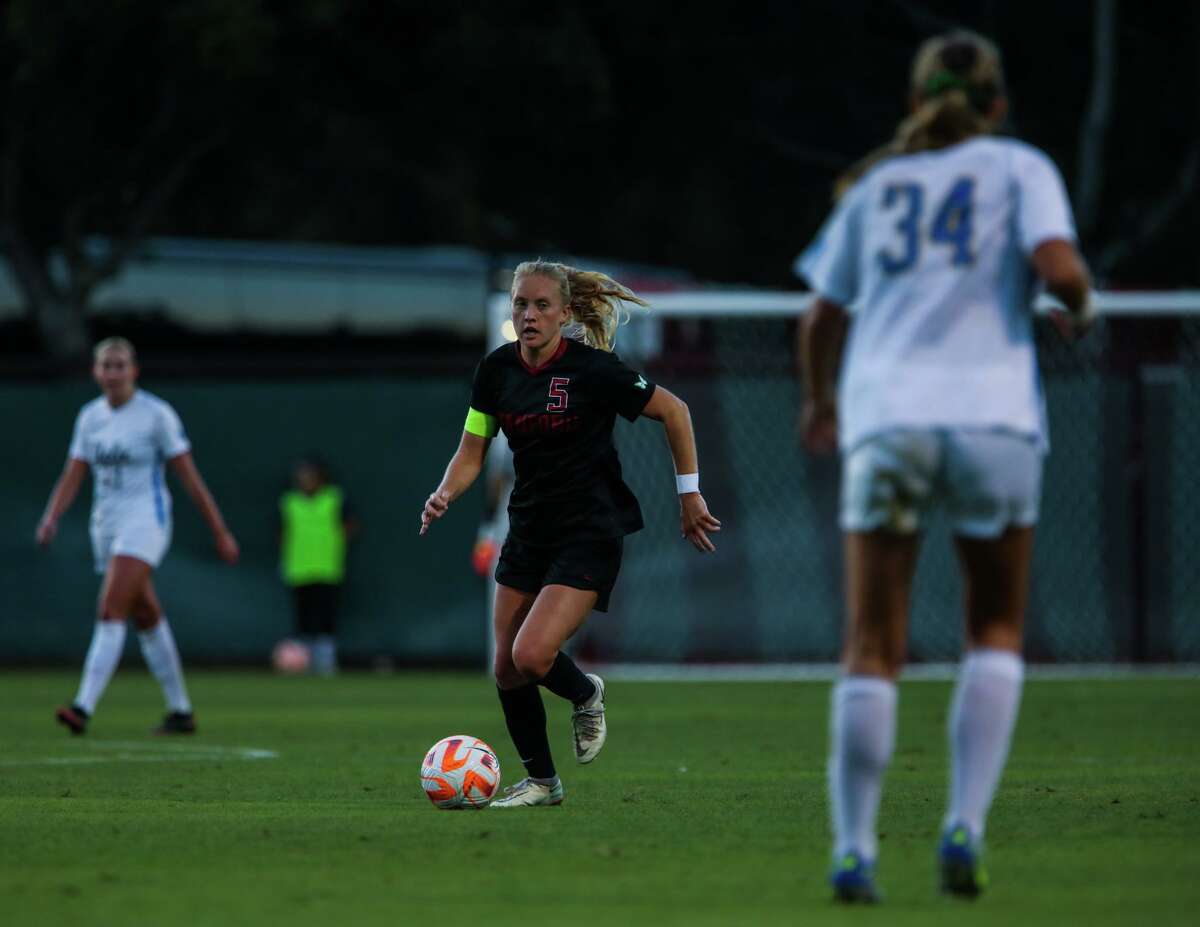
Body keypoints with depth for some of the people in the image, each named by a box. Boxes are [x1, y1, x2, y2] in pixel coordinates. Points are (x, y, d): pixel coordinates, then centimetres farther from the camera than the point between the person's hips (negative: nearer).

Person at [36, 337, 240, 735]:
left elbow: (190, 477, -6)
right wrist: (50, 519, -12)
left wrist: (220, 532, -4)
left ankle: (83, 708, -28)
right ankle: (181, 711, 23)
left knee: (110, 613, -19)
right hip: (107, 524, 7)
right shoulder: (90, 417, 8)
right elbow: (72, 476, 6)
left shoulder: (156, 414, -8)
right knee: (146, 618, 13)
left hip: (144, 523, -7)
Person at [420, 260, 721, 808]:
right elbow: (471, 453, 6)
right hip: (529, 530, 6)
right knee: (507, 670, 3)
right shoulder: (496, 371, -1)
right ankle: (540, 781, 23)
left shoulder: (592, 369, -16)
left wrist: (689, 495, -3)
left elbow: (673, 412, -6)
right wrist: (444, 495, -15)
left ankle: (585, 694, 14)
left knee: (531, 655, -20)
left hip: (589, 532, -6)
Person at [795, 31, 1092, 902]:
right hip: (991, 419, -2)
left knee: (871, 652, 3)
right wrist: (1080, 304, 13)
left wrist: (819, 400, 36)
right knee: (997, 634, 13)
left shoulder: (875, 185, 17)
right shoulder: (1019, 168, 9)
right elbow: (1057, 264, -9)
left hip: (883, 417, 2)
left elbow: (822, 320, 18)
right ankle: (965, 826, -2)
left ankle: (853, 848, -7)